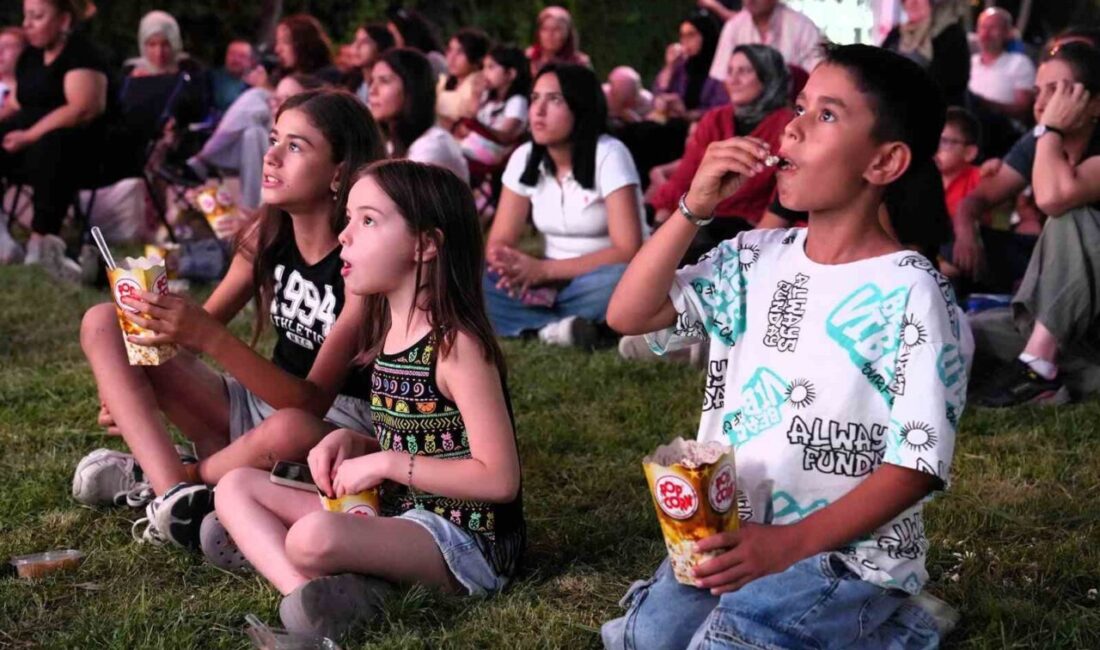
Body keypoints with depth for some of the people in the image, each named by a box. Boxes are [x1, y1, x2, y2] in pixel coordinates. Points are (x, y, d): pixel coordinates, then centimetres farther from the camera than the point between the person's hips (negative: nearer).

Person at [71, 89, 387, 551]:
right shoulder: (267, 234, -3)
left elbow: (313, 401, -29)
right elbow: (200, 325, 8)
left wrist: (210, 339, -40)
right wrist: (127, 385, -11)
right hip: (264, 399, 7)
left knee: (285, 436, -44)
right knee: (103, 324, -3)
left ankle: (155, 475, -10)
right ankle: (175, 495, -20)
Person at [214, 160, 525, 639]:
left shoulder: (456, 345, -17)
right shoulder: (391, 337, 9)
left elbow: (499, 479, -21)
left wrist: (385, 462, -17)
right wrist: (351, 442, 0)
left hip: (461, 540, -10)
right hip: (399, 517, 10)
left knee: (316, 537, -38)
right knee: (237, 486, 5)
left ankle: (335, 594, -8)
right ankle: (306, 592, -17)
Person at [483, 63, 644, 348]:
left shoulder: (608, 155, -14)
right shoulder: (524, 158, 1)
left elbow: (628, 252, -21)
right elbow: (499, 241, 1)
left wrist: (544, 269, -25)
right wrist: (511, 266, -24)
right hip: (551, 285, 5)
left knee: (619, 281, -39)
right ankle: (558, 327, -29)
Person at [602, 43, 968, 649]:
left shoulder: (909, 294, -14)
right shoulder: (755, 259, 3)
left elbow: (918, 462, -17)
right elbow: (628, 316, 0)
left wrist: (789, 543, -25)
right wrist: (694, 208, -10)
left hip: (849, 551, -5)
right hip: (733, 535, 6)